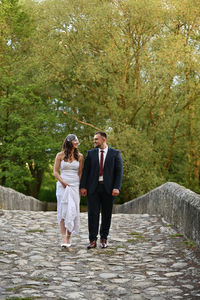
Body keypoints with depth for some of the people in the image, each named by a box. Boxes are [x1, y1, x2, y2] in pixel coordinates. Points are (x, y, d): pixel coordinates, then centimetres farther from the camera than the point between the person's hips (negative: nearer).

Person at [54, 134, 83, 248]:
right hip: (62, 185, -1)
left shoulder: (79, 156, 7)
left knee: (72, 210, -3)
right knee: (63, 210, -6)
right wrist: (63, 182, -11)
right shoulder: (60, 155, 3)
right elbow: (55, 171, 4)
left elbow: (80, 173, 10)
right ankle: (64, 237, -8)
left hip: (75, 185, 1)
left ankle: (69, 237, 7)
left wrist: (81, 186, 0)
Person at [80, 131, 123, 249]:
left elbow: (119, 171, -1)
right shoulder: (91, 153, 9)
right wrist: (83, 186, -4)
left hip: (108, 188, -1)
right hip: (93, 188, 1)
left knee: (107, 214, 6)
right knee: (93, 214, -3)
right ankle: (93, 240, 0)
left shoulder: (115, 153, 4)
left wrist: (117, 187, -11)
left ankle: (104, 238, 18)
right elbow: (85, 171, 6)